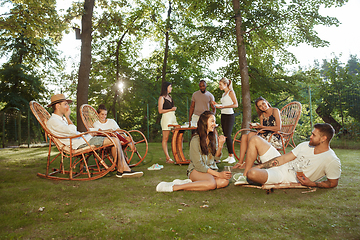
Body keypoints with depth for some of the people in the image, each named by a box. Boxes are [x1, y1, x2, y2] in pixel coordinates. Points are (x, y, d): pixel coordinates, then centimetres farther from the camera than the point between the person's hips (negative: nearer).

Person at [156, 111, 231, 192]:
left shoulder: (213, 137, 5)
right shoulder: (195, 140, -15)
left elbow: (216, 157, 7)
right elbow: (198, 165, -17)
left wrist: (220, 146, -11)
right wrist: (218, 174, -19)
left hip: (211, 169, 6)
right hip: (196, 170, -6)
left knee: (225, 181, -25)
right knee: (212, 183, -36)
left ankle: (190, 182, -19)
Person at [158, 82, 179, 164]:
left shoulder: (170, 97, 19)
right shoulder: (162, 98, -4)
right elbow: (160, 111, -10)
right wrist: (171, 109, -12)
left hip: (173, 117, 8)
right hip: (166, 118, -8)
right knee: (165, 139, -4)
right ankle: (168, 158, -2)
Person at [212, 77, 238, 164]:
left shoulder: (231, 92, -4)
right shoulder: (224, 94, 19)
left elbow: (236, 104, -11)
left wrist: (224, 106, -17)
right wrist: (217, 105, 11)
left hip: (229, 115, -8)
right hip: (223, 115, 8)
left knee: (228, 135, -12)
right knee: (225, 136, 5)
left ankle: (232, 156, -7)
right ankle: (229, 156, 10)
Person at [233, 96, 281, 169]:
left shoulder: (275, 111, -2)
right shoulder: (262, 115, 16)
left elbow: (278, 128, -12)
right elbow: (262, 131, 10)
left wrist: (263, 127, -12)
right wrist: (255, 127, -10)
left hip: (275, 138, -7)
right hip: (265, 135, 7)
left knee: (251, 134, -26)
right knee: (244, 136, -10)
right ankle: (240, 162, -17)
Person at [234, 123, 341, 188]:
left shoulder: (332, 161, -13)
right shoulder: (305, 145, 5)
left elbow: (333, 183, -4)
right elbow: (284, 158, 4)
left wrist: (312, 184, -22)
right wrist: (260, 166, -2)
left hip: (287, 177, -7)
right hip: (282, 165, 8)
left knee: (252, 174, -34)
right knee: (255, 139, 1)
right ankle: (245, 177, 4)